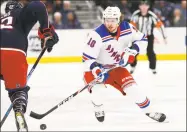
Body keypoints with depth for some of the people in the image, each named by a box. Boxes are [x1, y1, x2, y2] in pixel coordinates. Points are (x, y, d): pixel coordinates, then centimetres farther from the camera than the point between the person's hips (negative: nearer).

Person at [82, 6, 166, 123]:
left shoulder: (127, 28, -15)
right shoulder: (97, 35, -30)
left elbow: (142, 39, 2)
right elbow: (87, 58, -29)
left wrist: (132, 52, -14)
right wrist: (96, 70, -45)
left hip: (116, 67, 4)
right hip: (97, 67, -4)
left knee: (132, 87, -6)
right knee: (97, 86, -28)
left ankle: (150, 111, 11)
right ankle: (98, 110, 3)